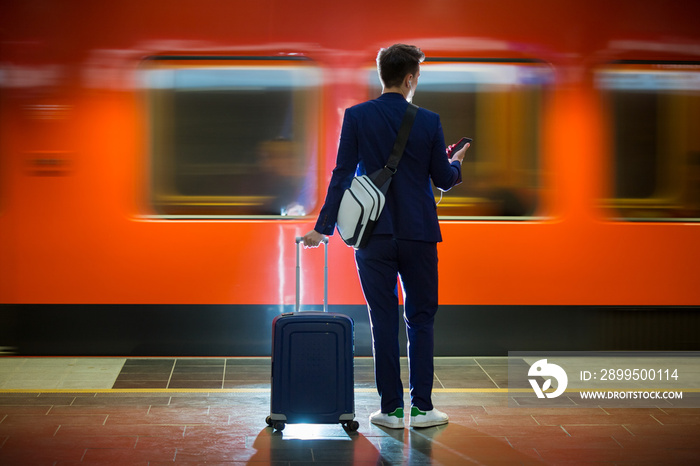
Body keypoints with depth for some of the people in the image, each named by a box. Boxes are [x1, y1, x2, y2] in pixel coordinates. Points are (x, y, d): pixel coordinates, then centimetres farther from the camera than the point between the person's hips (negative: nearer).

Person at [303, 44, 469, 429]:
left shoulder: (356, 117, -4)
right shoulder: (428, 122, -3)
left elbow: (341, 175, -5)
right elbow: (444, 179, 4)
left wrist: (323, 227, 0)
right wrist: (456, 164, 27)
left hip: (373, 236, 0)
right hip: (417, 234, 0)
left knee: (384, 323, 5)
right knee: (421, 320, 9)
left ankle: (392, 408, 7)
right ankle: (421, 407, 9)